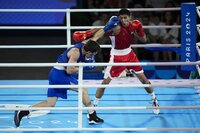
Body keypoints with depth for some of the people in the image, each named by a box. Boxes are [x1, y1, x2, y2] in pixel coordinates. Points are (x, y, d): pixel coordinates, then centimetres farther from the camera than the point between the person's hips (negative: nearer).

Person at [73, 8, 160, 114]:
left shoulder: (135, 25, -12)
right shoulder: (116, 27, -28)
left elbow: (144, 40, 1)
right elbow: (102, 31, -48)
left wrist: (136, 34, -21)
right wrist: (93, 38, -69)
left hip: (129, 54, 4)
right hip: (116, 57, -4)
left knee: (143, 79, 10)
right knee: (105, 82, -5)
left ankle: (154, 100, 33)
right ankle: (94, 105, 10)